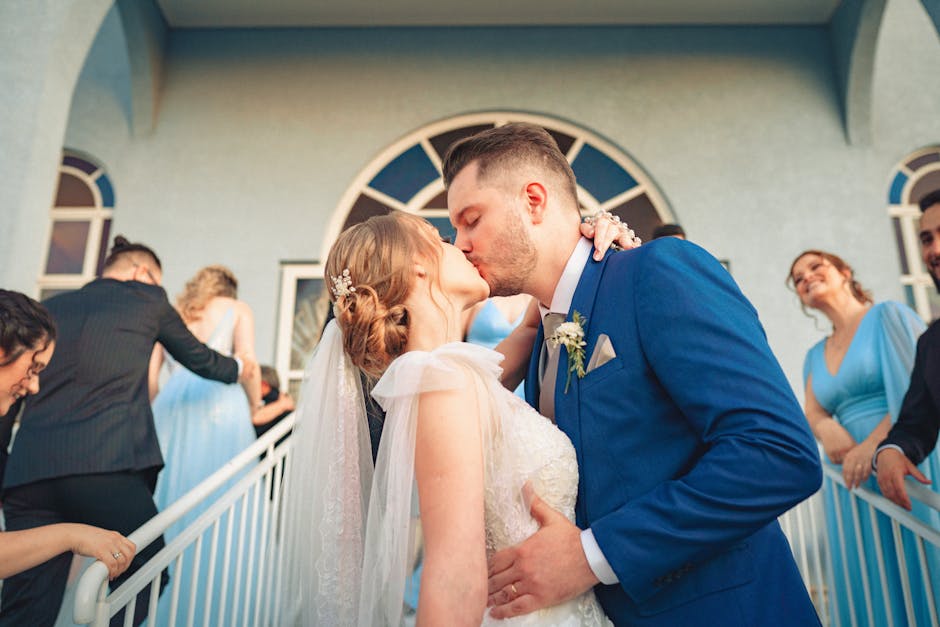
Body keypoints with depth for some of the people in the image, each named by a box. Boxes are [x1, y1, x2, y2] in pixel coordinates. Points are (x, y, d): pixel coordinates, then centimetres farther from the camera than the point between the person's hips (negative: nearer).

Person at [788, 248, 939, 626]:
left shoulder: (887, 316, 1)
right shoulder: (816, 355, 18)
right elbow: (813, 413, 9)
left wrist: (874, 444, -21)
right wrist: (824, 429, -14)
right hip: (852, 481, 5)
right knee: (869, 586, 7)